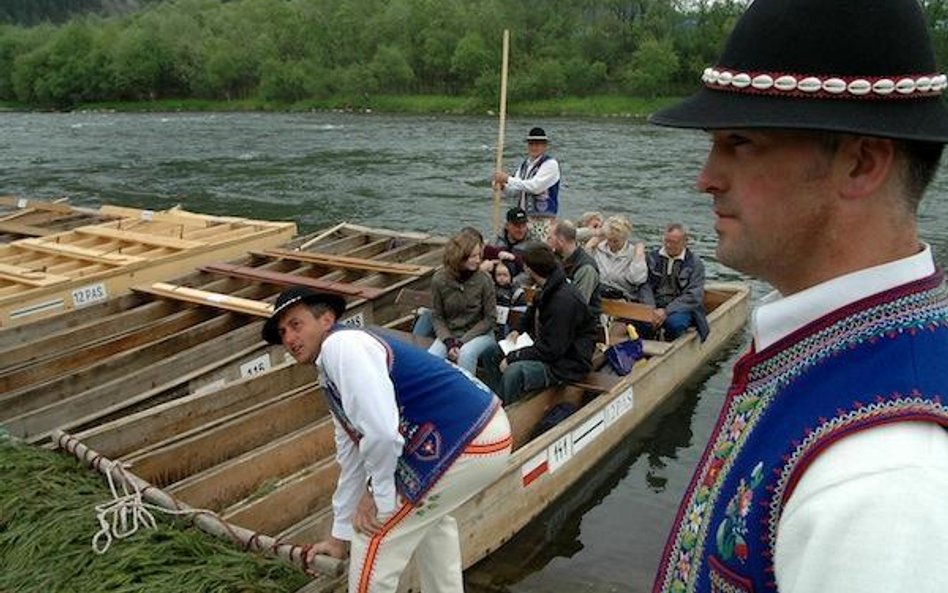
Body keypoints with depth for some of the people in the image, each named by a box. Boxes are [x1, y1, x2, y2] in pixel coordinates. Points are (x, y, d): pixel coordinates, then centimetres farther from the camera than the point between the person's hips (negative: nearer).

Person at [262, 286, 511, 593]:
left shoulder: (341, 346, -12)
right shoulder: (333, 380, 20)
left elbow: (382, 433, -24)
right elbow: (351, 460, 29)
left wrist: (378, 493, -7)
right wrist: (340, 536, 35)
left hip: (465, 440, -10)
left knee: (375, 537, 1)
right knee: (427, 511, 35)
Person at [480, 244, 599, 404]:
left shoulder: (564, 300, -26)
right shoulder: (547, 291, 5)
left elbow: (551, 350, -25)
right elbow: (531, 316, 28)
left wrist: (511, 358, -19)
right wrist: (519, 331, 8)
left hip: (569, 362, -10)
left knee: (514, 372, -34)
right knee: (490, 353, 8)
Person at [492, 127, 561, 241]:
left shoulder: (550, 164, -8)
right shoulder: (524, 164, 14)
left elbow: (535, 186, -20)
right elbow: (516, 191, 15)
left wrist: (508, 179, -18)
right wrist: (503, 186, -7)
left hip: (542, 219, -7)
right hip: (523, 217, 7)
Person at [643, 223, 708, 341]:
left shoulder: (695, 263, -1)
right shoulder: (652, 256, 8)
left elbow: (694, 297, -9)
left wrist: (666, 311, -20)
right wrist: (651, 310, -18)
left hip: (681, 309, -2)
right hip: (655, 306, 2)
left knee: (674, 322, -37)